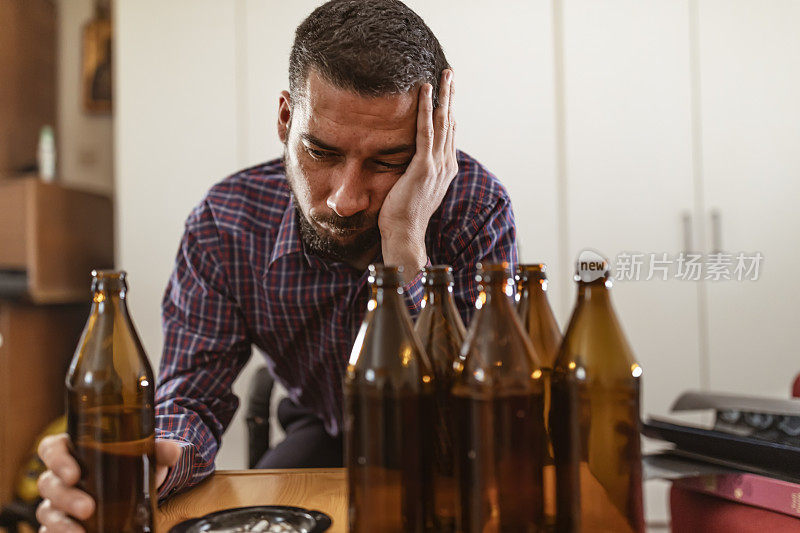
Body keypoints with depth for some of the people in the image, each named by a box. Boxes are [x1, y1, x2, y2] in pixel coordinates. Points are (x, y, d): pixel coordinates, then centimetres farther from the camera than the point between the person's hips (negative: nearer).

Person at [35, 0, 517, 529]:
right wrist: (147, 464, -41)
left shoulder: (476, 208, -27)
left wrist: (405, 247, -41)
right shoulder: (224, 224, -19)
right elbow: (193, 396, -17)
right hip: (321, 432, 1)